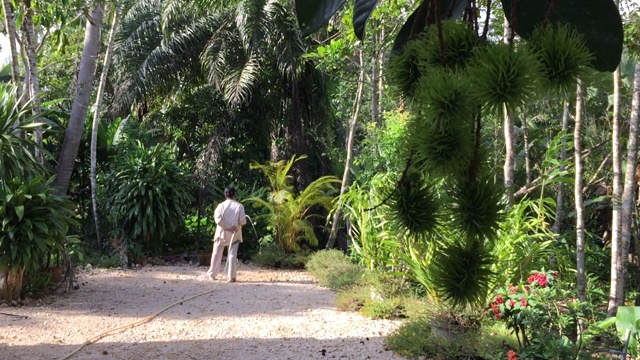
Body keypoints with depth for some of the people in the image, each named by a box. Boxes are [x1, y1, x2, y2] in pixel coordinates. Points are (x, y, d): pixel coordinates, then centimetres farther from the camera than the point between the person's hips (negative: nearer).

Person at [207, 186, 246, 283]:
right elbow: (243, 221, -10)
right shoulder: (239, 206, -7)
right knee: (232, 254, 3)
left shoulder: (221, 205, -5)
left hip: (222, 233, 1)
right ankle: (231, 277, -1)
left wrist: (226, 227, -10)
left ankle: (212, 274, 22)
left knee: (217, 254, 13)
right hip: (234, 234, -1)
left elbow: (218, 219, -16)